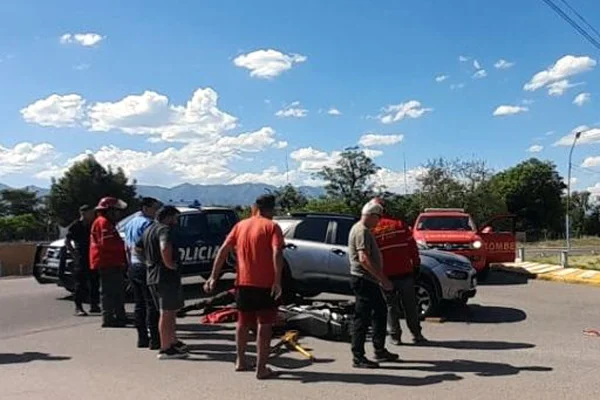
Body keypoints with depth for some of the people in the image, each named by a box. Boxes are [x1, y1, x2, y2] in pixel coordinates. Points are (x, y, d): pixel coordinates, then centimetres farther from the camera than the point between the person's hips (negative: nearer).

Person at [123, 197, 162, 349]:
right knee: (152, 305, -5)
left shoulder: (130, 223, 15)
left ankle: (142, 338, 17)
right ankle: (154, 339, -4)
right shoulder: (147, 223, -13)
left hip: (133, 267, 9)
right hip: (146, 267, -9)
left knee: (139, 305, 12)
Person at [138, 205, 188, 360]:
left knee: (170, 312, 20)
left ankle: (174, 342, 30)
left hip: (152, 276, 10)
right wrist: (170, 264, -19)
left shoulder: (148, 230, 18)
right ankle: (165, 349, 0)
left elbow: (137, 248, 25)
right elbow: (165, 248, -31)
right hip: (166, 276, -9)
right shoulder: (165, 229, -12)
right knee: (167, 313, -4)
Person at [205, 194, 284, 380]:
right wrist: (277, 281, -22)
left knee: (243, 322, 20)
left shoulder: (241, 225, 9)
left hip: (243, 282, 5)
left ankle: (241, 361, 30)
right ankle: (261, 368, 2)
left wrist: (214, 277, 5)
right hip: (265, 284, -5)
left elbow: (223, 250, 5)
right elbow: (277, 253, -21)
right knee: (264, 325, 1)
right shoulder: (272, 227, -6)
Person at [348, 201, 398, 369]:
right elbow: (364, 258, -27)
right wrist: (383, 278, -24)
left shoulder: (364, 230, 17)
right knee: (362, 318, -5)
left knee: (380, 312, 18)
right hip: (363, 280, -11)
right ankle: (358, 357, 1)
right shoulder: (362, 231, -17)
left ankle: (380, 350, 27)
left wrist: (380, 278, 21)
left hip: (369, 280, 11)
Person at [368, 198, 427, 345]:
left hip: (386, 275, -1)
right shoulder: (399, 224, 0)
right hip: (404, 272, 1)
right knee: (410, 305, 11)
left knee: (391, 306, 9)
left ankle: (395, 336, 11)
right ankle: (417, 335, 15)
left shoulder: (372, 230, -3)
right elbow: (412, 246, 1)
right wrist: (416, 264, 10)